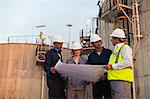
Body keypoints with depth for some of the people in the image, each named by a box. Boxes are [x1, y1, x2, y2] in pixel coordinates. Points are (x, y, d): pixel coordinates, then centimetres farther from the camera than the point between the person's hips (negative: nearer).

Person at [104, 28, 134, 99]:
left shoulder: (125, 47, -2)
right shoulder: (116, 50, 25)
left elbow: (128, 62, -17)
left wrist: (112, 66, -17)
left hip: (122, 80, -9)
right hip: (114, 80, 9)